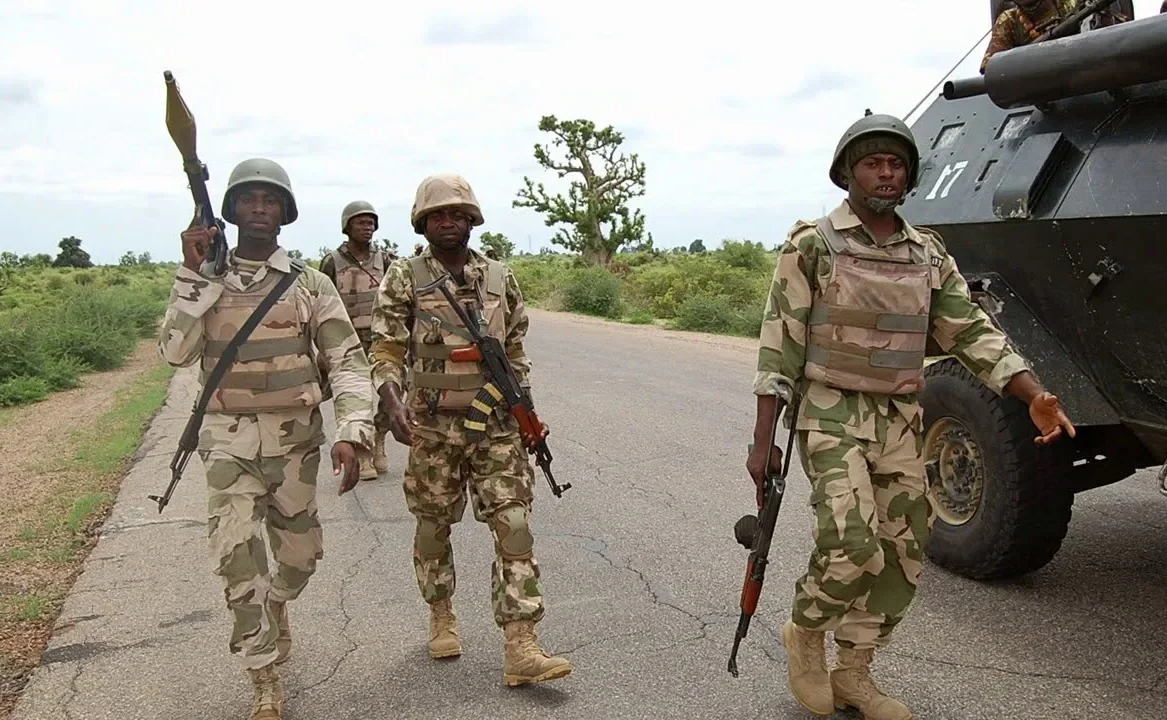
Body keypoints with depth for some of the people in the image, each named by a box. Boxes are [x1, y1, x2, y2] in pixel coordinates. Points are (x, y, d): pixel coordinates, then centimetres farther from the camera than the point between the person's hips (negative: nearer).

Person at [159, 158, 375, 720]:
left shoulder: (310, 284, -1)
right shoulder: (202, 280, 3)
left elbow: (348, 360, -6)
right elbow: (176, 353, -10)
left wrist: (352, 432, -19)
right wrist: (194, 274, -16)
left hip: (295, 439, 1)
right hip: (228, 443, 0)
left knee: (300, 554, 13)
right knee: (236, 557, -8)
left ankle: (276, 608, 48)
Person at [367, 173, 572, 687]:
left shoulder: (500, 277, 7)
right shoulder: (405, 279, -2)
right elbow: (386, 351, -6)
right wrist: (393, 405, -22)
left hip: (496, 424, 2)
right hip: (433, 427, -1)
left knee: (513, 527, -5)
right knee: (434, 526, 12)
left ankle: (520, 649, -4)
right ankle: (441, 617, 35)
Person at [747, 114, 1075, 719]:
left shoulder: (929, 256, 8)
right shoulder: (811, 245, -6)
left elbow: (970, 330, 5)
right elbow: (779, 346, -7)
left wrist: (1035, 395, -11)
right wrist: (762, 440, -10)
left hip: (899, 423, 6)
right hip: (831, 415, -5)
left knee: (902, 555, 7)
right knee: (854, 546, -18)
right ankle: (804, 632, 12)